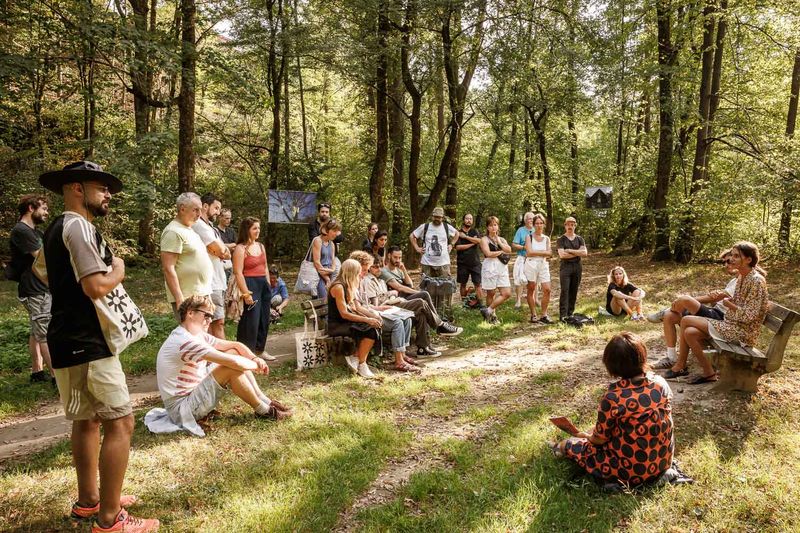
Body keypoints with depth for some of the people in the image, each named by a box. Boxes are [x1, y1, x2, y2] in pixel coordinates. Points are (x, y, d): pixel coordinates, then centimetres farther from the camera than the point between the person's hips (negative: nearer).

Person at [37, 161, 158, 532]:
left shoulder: (58, 228, 16)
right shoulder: (78, 226, -17)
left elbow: (41, 264, 35)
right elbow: (97, 286, -27)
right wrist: (118, 270, -6)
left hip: (75, 341, 11)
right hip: (86, 344, -11)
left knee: (89, 421, 19)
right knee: (119, 422, -9)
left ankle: (88, 500, 32)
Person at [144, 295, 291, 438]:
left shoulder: (198, 335, 4)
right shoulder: (184, 341, -27)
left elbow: (235, 345, 8)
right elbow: (234, 362, -31)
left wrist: (255, 358, -10)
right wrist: (256, 366, -13)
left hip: (194, 392, 10)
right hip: (182, 407, -10)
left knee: (234, 353, 2)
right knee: (233, 368, -23)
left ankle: (265, 401, 5)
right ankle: (263, 410, -4)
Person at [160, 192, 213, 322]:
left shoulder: (190, 230, 16)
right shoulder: (174, 232, -12)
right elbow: (168, 269, -18)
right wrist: (180, 300, -22)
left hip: (203, 295, 9)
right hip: (187, 298, -9)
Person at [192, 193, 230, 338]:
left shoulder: (209, 227, 20)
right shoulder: (199, 225, -12)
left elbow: (227, 254, 16)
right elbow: (221, 251, -17)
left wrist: (222, 250, -5)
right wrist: (221, 248, 4)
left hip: (218, 281, 10)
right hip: (210, 283, -10)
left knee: (218, 322, 12)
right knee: (218, 322, -8)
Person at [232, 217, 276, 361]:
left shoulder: (261, 246, 13)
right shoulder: (240, 249, -10)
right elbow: (238, 273, -15)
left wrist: (269, 287, 16)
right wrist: (246, 293, -20)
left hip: (264, 285, 8)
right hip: (250, 285, -8)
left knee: (264, 319, 13)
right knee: (251, 320, -7)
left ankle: (260, 349, 25)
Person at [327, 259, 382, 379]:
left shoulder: (349, 286, 15)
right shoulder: (338, 287, -15)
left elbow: (356, 309, 12)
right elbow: (344, 314, -20)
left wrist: (372, 317, -3)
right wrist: (367, 320, -21)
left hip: (346, 323, 9)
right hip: (336, 326, -9)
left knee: (374, 327, -17)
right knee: (370, 330, -25)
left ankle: (356, 357, -11)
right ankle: (361, 365, -14)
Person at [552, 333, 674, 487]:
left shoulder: (614, 397, -25)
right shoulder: (661, 383, -9)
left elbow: (600, 438, -13)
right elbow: (654, 421, 8)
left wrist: (586, 436, 10)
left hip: (630, 472, -6)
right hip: (663, 461, 6)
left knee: (569, 444, 12)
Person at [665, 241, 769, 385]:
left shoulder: (756, 281, -17)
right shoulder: (742, 276, 10)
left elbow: (750, 316, -21)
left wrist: (729, 304, -10)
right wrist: (729, 300, 4)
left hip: (742, 331, -9)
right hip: (731, 325, 9)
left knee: (686, 320, -15)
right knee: (690, 333, -11)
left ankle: (680, 366, 0)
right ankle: (708, 372, 0)